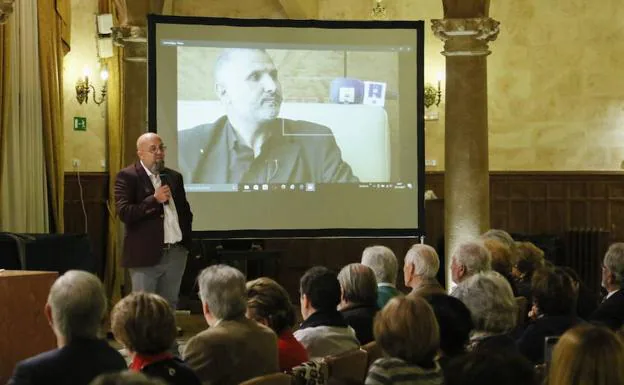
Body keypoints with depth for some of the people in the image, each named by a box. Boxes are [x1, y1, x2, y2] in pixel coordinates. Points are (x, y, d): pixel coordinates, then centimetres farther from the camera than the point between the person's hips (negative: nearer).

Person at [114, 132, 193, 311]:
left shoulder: (174, 177, 12)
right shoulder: (127, 177, -7)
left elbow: (185, 210, 22)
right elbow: (124, 213, -16)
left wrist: (186, 240, 11)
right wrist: (154, 199, -19)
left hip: (176, 253, 6)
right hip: (146, 255, -5)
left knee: (169, 306, 11)